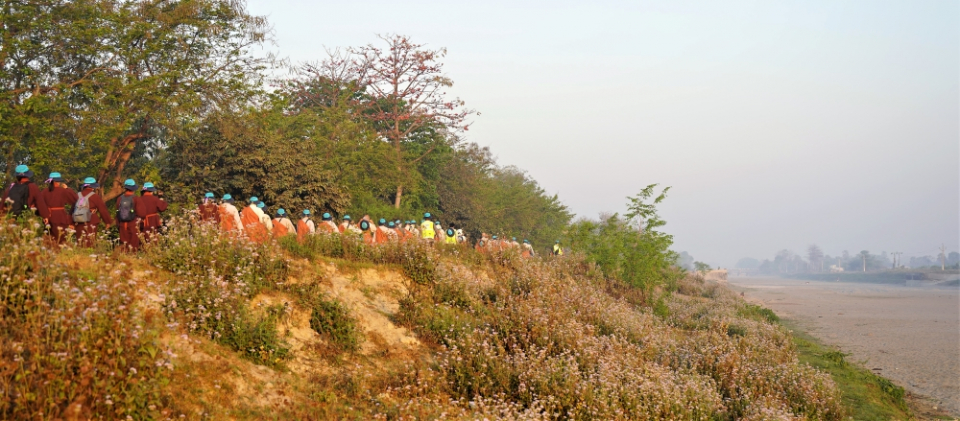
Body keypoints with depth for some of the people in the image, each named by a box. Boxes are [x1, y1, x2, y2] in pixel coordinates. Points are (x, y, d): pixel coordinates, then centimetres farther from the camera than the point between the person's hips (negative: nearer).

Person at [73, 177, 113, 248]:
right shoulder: (95, 196, -8)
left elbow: (73, 209, 15)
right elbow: (103, 210, -4)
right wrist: (108, 221, 7)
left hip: (79, 223, 6)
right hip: (91, 224, -5)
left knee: (80, 243, 10)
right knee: (90, 244, -4)